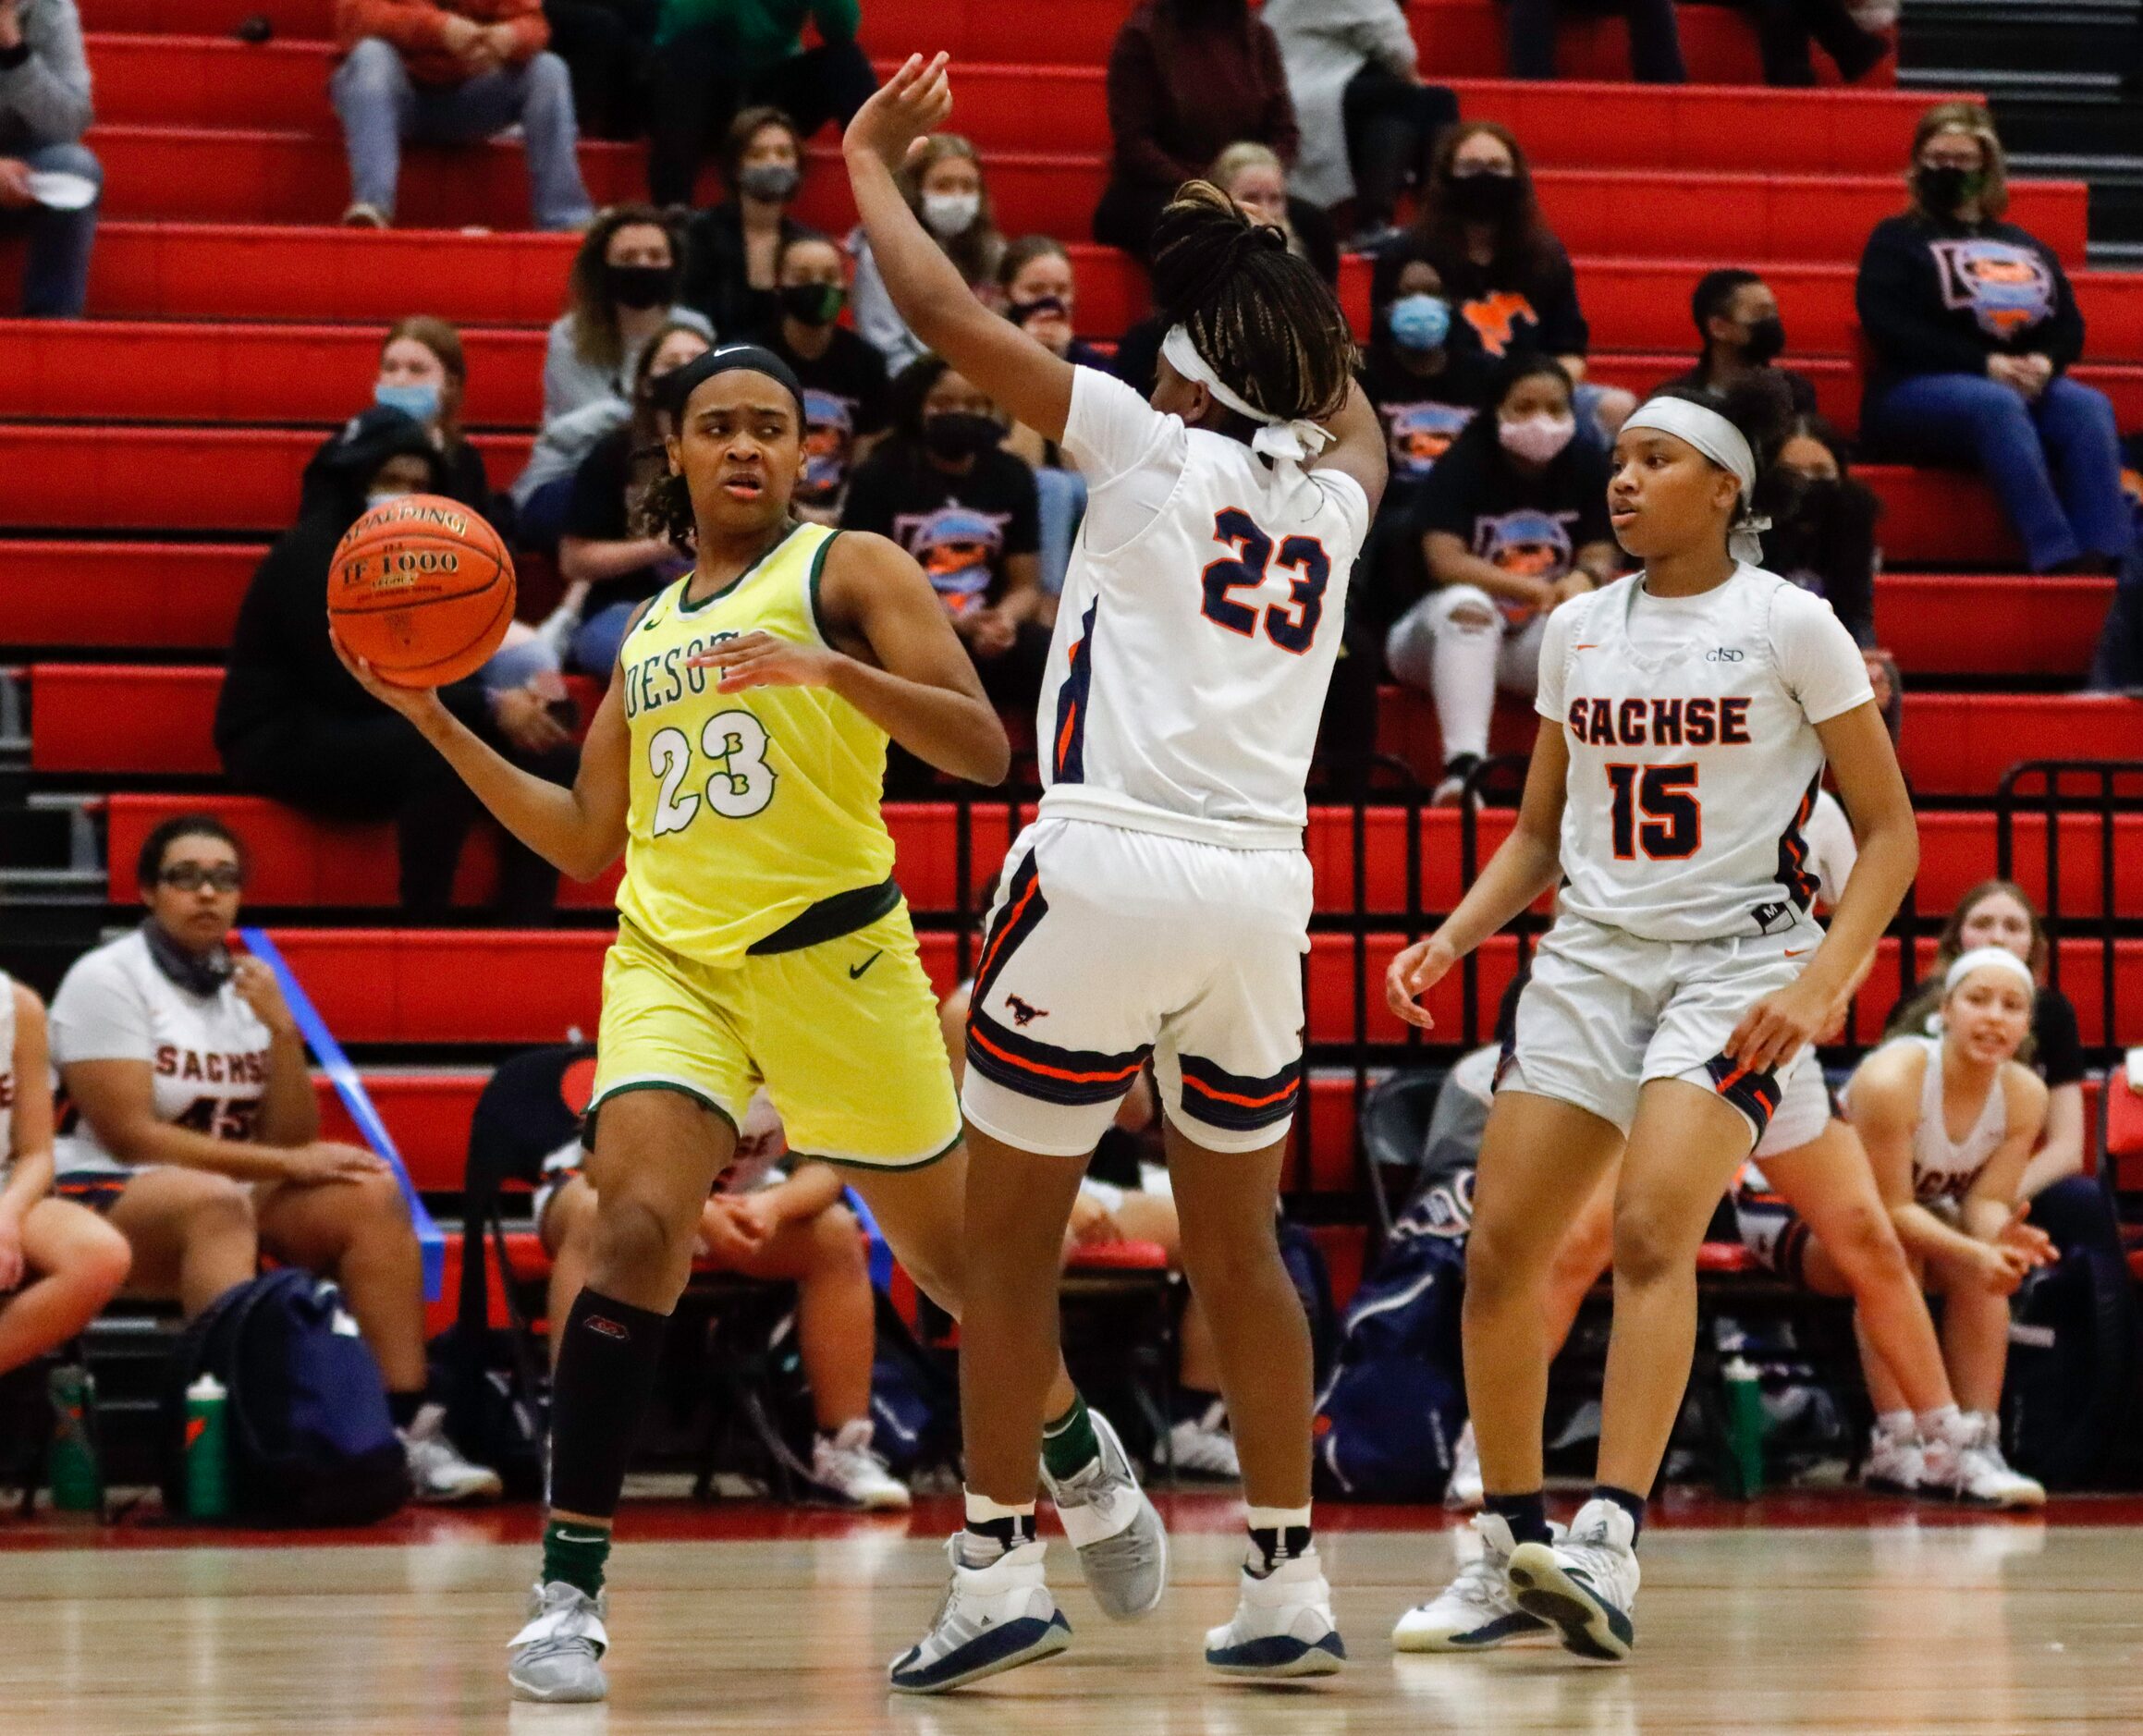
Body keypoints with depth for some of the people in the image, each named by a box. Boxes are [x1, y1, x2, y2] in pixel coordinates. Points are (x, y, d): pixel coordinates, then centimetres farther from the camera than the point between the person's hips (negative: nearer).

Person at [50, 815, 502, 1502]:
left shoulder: (245, 986, 11)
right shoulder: (107, 980, -8)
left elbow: (295, 1143, 6)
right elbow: (132, 1137, -16)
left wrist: (281, 1032, -9)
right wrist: (286, 1164, -18)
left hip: (231, 1198, 7)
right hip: (107, 1201, -7)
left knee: (372, 1193, -14)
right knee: (217, 1201, -37)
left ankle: (407, 1427, -21)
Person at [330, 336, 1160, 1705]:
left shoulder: (849, 568, 2)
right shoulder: (650, 630, 18)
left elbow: (982, 747, -9)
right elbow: (584, 841, 22)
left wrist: (833, 669, -25)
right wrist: (437, 722, 14)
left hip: (832, 954, -3)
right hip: (671, 960, 3)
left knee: (951, 1252, 11)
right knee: (637, 1227, -21)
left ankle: (1084, 1456, 42)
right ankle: (570, 1590, -20)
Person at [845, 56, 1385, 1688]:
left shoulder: (1153, 447, -1)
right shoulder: (1334, 497, 14)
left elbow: (945, 313, -3)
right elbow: (1354, 413, 41)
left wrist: (872, 163, 11)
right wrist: (1270, 279, 47)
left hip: (1108, 866, -5)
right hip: (1263, 883, 5)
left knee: (1009, 1240, 4)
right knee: (1241, 1247, 16)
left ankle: (999, 1569, -1)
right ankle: (1290, 1582, 16)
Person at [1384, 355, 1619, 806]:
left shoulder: (1587, 465, -1)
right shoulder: (1462, 465, -13)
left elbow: (1600, 557, -4)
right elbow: (1445, 562, -23)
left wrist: (1584, 579, -30)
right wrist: (1536, 590, -31)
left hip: (1536, 641, 3)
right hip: (1444, 636, -3)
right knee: (1466, 604, -38)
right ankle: (1463, 766, -49)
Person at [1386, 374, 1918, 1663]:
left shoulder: (1790, 625, -5)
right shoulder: (1577, 632, 10)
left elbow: (1890, 833, -4)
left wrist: (1821, 983, -18)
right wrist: (1454, 938, 2)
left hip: (1737, 961, -5)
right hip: (1592, 959, 5)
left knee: (1652, 1228, -26)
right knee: (1500, 1252, -3)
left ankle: (1610, 1545, -31)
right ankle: (1514, 1548, 12)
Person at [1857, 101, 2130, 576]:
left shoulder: (2024, 247, 25)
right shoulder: (1898, 241, 11)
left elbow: (2068, 325, 15)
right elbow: (1890, 327, -6)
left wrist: (2044, 363, -11)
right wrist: (1985, 364, -16)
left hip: (2026, 385, 4)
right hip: (1917, 391, -4)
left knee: (2088, 406, -29)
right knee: (1998, 405, -39)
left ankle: (2108, 553, -46)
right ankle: (2056, 556, -51)